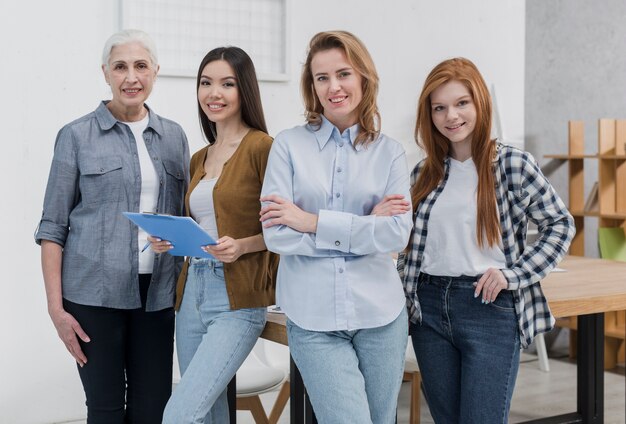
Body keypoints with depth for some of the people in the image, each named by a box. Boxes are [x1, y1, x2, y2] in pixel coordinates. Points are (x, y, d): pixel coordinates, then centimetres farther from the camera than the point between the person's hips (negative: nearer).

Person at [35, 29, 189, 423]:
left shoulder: (174, 136, 9)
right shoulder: (77, 136, -1)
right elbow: (53, 226, -1)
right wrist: (56, 306, -7)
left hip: (158, 294, 3)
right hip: (95, 294, -3)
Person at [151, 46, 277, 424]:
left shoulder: (262, 147, -8)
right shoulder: (199, 159, 14)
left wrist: (242, 245, -23)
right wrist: (170, 240, 3)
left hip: (238, 299, -7)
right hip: (192, 292, 7)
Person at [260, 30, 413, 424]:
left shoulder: (389, 152, 5)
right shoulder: (289, 145, 0)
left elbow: (398, 233, -7)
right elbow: (275, 234, -9)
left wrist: (315, 222, -12)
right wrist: (364, 227, -9)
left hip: (379, 313, 2)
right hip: (312, 318, -2)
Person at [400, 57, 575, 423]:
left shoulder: (513, 164, -5)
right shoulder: (425, 173, 8)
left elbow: (561, 224, 0)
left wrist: (513, 274, -10)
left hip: (490, 309, -5)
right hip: (430, 310, 5)